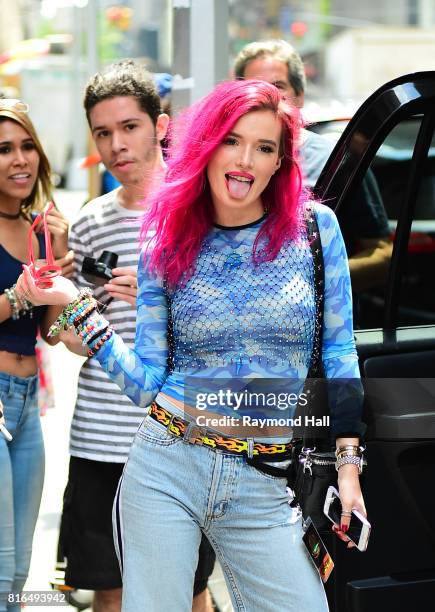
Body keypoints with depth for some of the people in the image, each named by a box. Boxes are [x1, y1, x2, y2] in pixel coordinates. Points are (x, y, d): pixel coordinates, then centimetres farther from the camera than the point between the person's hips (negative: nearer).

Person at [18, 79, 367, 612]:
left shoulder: (314, 229, 1)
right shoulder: (166, 248, 4)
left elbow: (338, 355, 5)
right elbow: (147, 386, 2)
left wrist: (348, 465, 1)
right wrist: (76, 307, -4)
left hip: (265, 487, 0)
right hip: (166, 468, 0)